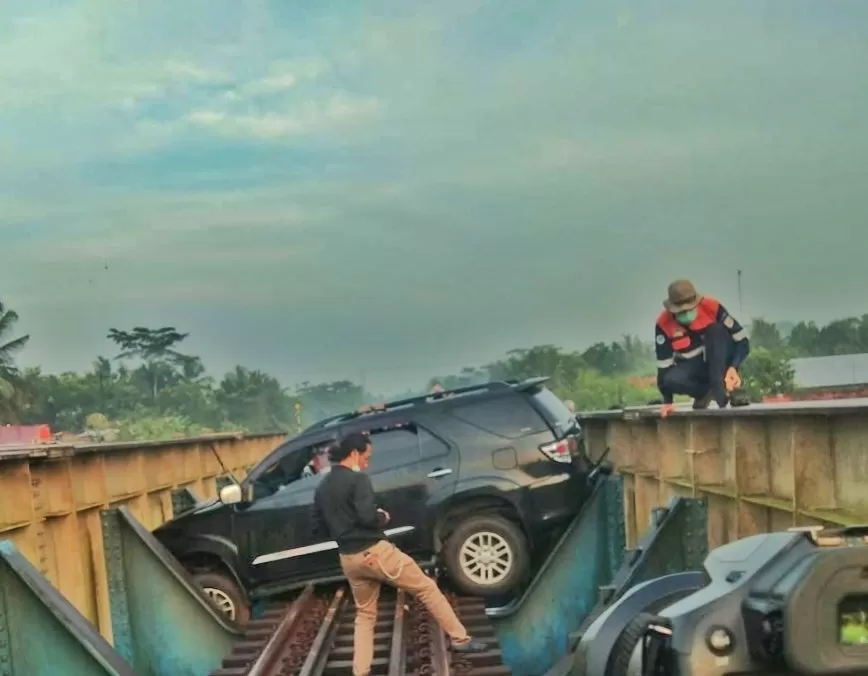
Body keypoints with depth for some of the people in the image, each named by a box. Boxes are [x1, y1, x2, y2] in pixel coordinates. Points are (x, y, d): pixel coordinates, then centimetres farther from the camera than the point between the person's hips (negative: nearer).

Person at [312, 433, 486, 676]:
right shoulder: (357, 479, -14)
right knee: (427, 588, 5)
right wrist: (383, 517, -4)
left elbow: (318, 526, 15)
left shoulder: (322, 488, 10)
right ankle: (460, 639, 9)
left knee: (364, 614, 20)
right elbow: (368, 517, -24)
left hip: (348, 559, 7)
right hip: (374, 552, -7)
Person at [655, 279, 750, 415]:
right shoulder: (663, 324, -19)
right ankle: (706, 392, -3)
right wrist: (667, 401, -14)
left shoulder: (711, 307, -20)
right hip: (693, 369, 1)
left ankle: (721, 389, -28)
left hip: (721, 364, 0)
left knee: (715, 329, -29)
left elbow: (742, 342, -17)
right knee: (670, 379, -33)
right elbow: (664, 364, -14)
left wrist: (733, 368, -33)